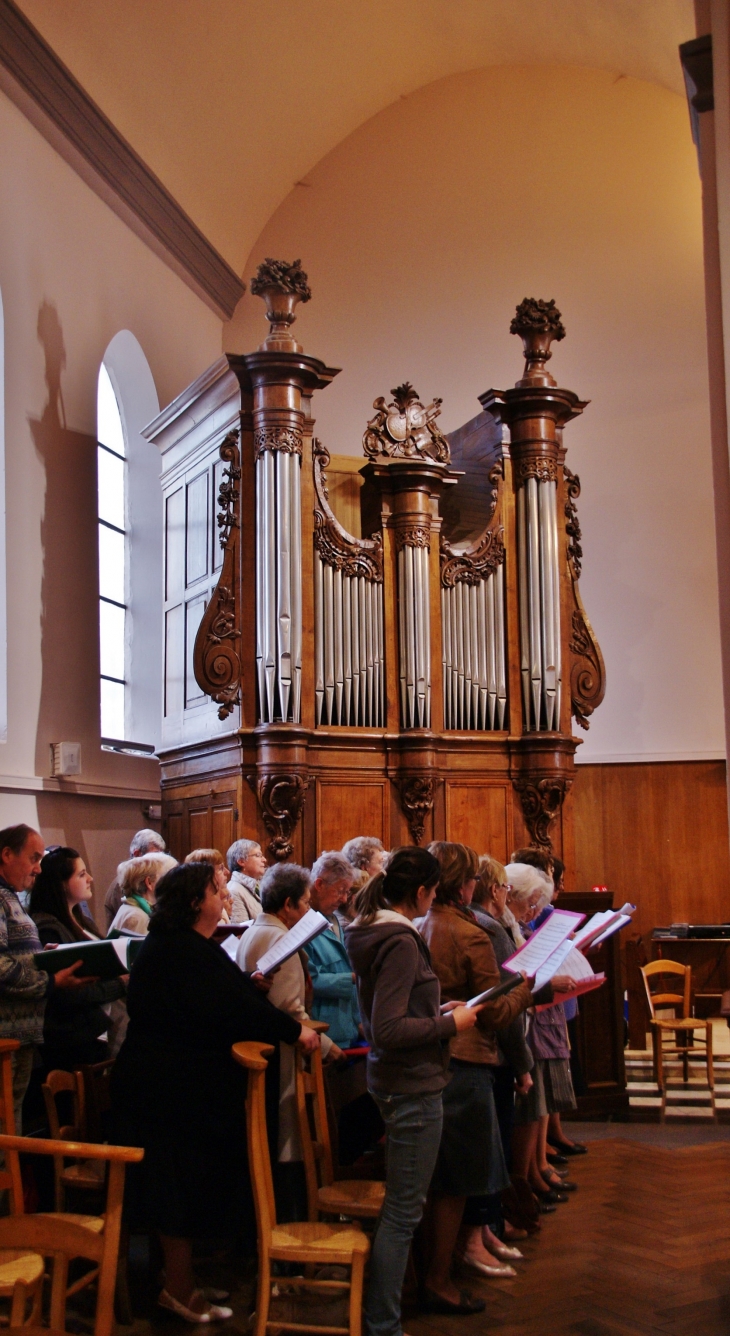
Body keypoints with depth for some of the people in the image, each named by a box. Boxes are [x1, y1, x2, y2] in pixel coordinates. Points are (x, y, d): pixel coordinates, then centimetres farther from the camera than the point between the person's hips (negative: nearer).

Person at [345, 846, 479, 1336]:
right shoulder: (401, 941, -22)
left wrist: (438, 1010, 13)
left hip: (394, 1079, 10)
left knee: (404, 1204, 23)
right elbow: (388, 1030, -26)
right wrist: (450, 1024, -17)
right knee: (404, 1211, 1)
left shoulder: (376, 932, 8)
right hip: (414, 1087, -10)